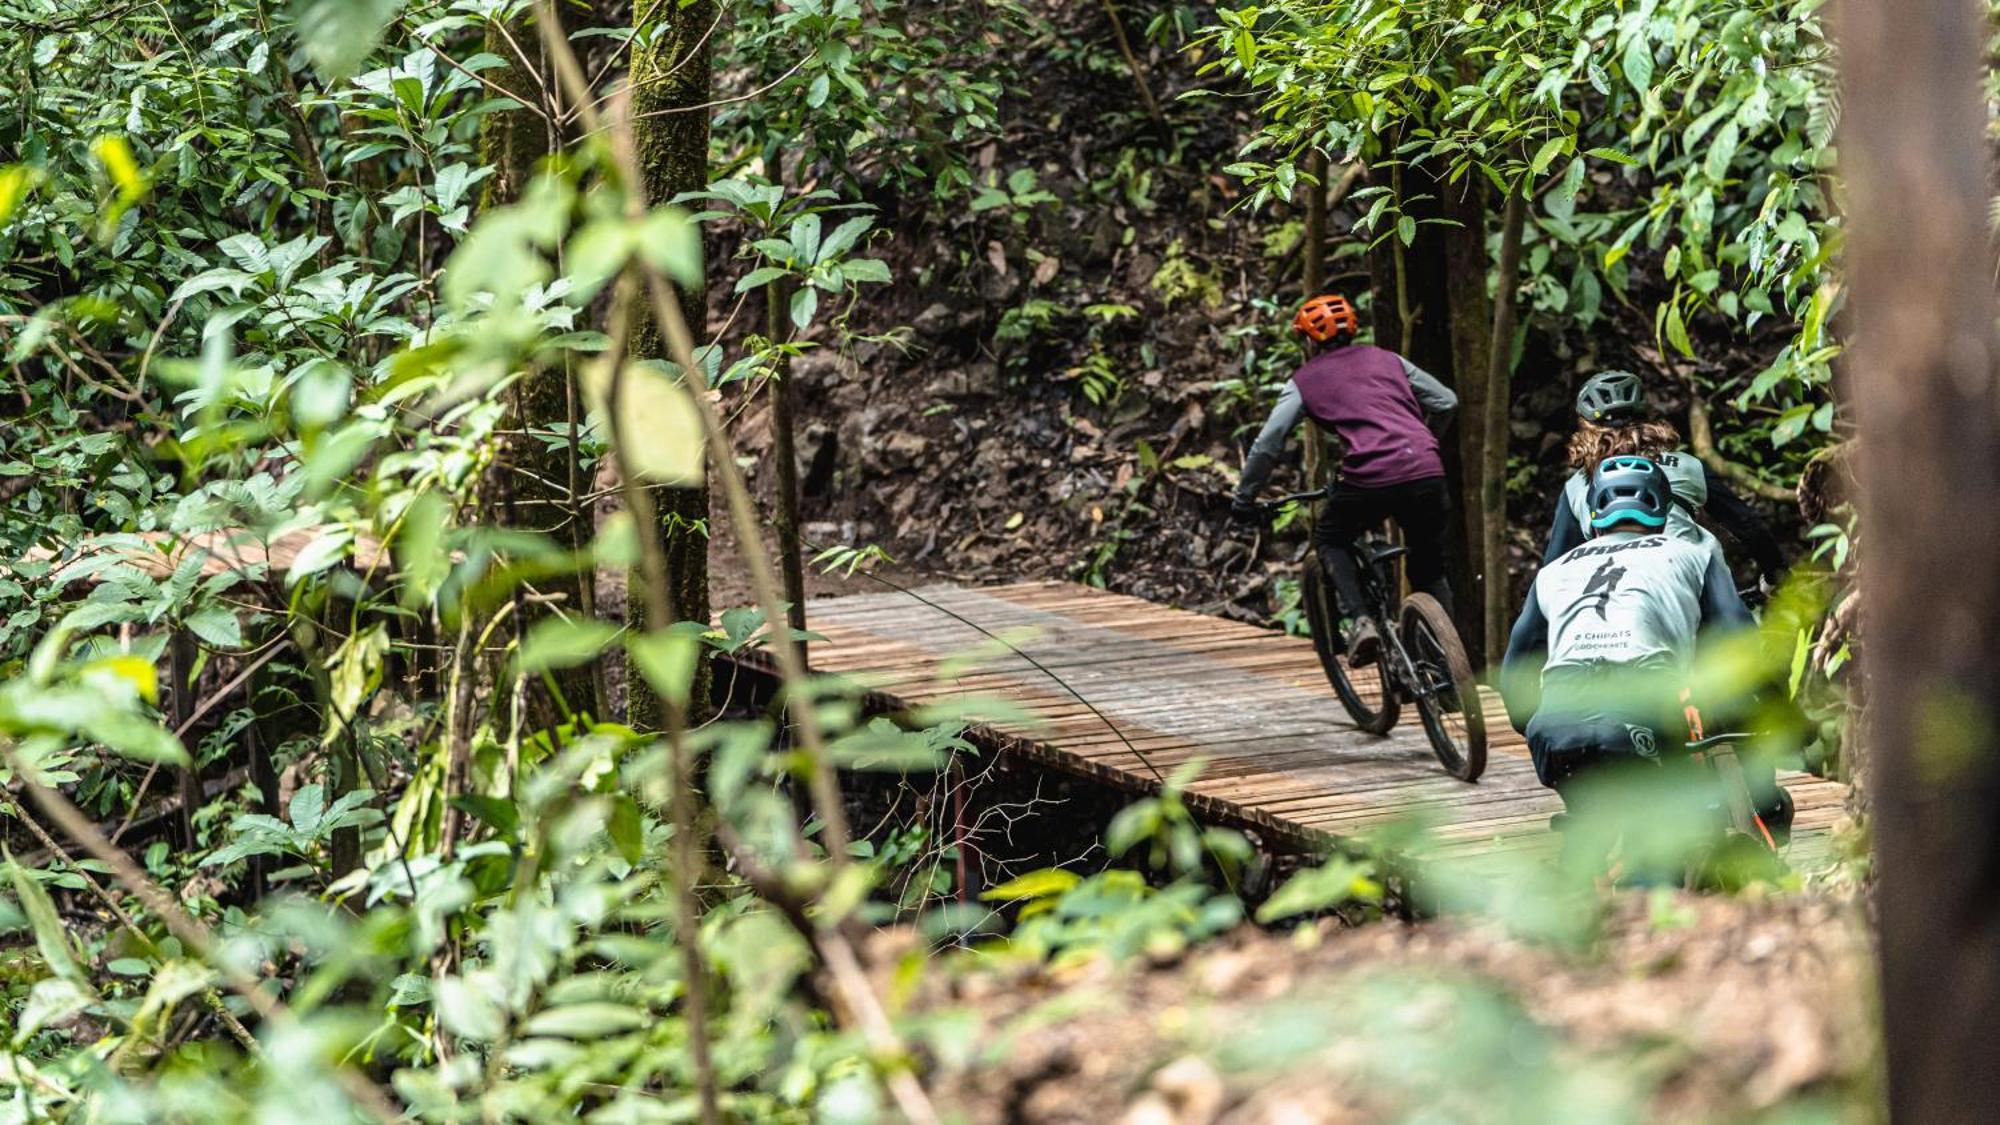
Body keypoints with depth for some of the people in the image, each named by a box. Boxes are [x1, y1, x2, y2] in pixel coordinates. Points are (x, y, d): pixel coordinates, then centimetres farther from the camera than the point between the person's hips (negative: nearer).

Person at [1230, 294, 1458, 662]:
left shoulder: (1305, 380, 16)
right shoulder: (1386, 359, 24)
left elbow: (1268, 443, 10)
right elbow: (1445, 403, 25)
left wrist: (1244, 498, 21)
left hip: (1370, 479, -3)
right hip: (1427, 475, 3)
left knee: (1329, 539, 25)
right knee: (1430, 573, 23)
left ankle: (1357, 621, 4)